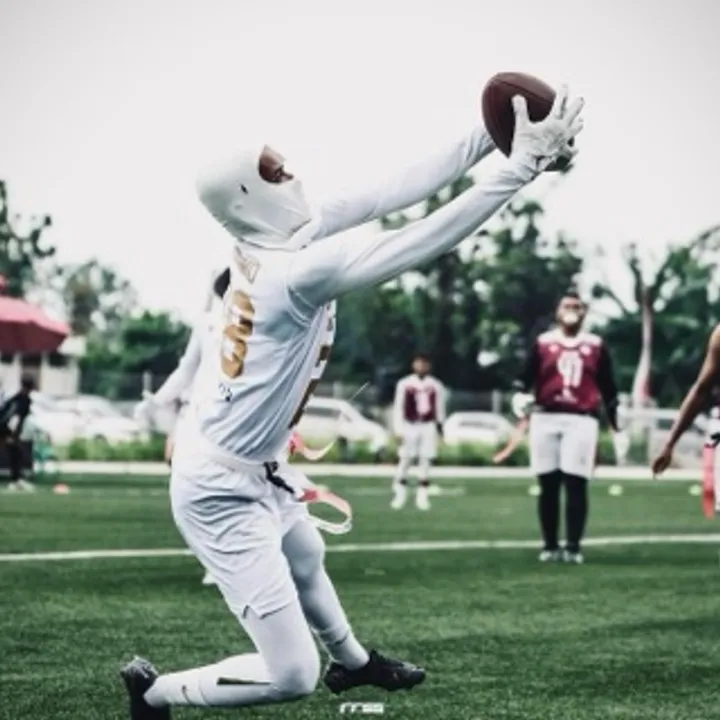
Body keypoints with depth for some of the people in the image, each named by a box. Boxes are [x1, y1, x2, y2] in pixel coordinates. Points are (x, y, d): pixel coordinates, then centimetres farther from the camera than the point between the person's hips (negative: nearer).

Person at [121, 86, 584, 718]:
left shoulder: (270, 242, -5)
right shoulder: (299, 271, -29)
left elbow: (391, 195, -4)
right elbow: (425, 243, -29)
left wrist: (487, 139, -5)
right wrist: (523, 165, -27)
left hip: (253, 469, 10)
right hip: (222, 491, -10)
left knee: (305, 558, 38)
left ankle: (353, 661, 65)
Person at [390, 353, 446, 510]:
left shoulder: (436, 386, 5)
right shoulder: (404, 384, -3)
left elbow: (439, 409, 13)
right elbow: (398, 408, -1)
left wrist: (439, 426, 14)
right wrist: (398, 430, -6)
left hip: (428, 427, 2)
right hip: (410, 427, -2)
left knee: (425, 462, 2)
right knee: (404, 461, -3)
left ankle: (422, 497, 9)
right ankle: (399, 495, 7)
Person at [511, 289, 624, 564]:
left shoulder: (596, 346, 9)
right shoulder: (543, 343, 6)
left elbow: (608, 389, 14)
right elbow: (526, 379, 6)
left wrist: (616, 428, 14)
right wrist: (520, 398, -15)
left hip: (581, 420, -1)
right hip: (546, 419, 1)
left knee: (576, 484, -6)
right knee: (548, 485, 5)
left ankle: (574, 546, -1)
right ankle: (550, 546, 13)